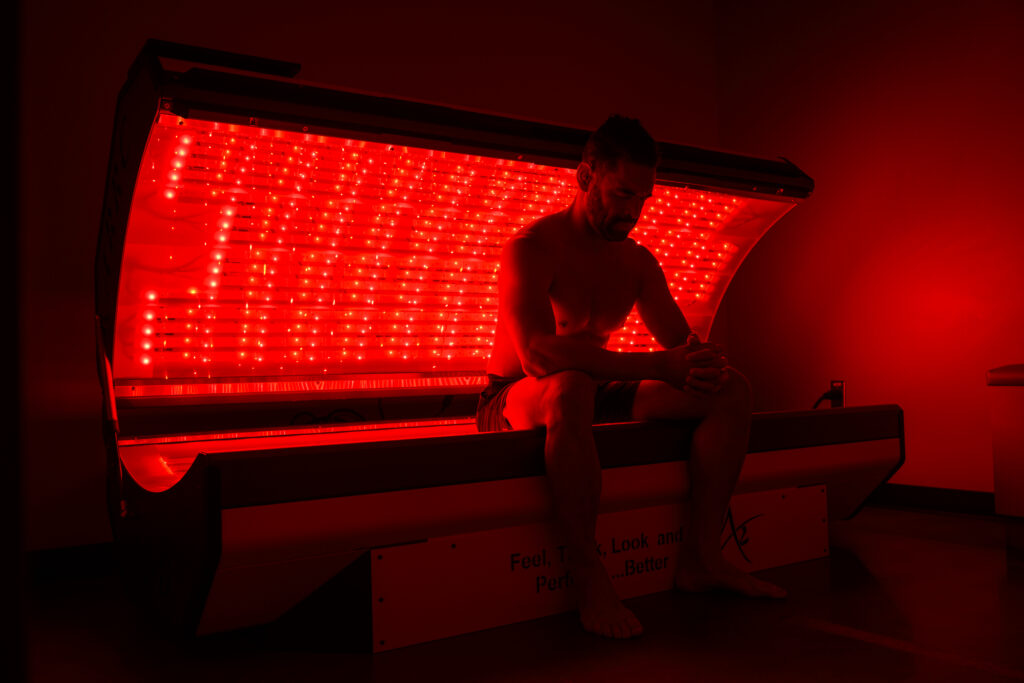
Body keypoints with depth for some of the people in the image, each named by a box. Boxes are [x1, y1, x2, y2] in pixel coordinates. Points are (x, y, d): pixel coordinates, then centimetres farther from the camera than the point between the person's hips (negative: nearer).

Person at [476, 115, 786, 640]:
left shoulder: (638, 261, 7)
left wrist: (703, 365, -20)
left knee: (731, 388, -6)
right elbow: (538, 355, -32)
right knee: (570, 389, -43)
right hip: (514, 400, -7)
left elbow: (683, 342, 8)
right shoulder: (531, 247, -17)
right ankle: (588, 580, -31)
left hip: (596, 392, 7)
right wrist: (662, 366, -38)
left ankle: (700, 558, -6)